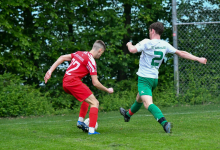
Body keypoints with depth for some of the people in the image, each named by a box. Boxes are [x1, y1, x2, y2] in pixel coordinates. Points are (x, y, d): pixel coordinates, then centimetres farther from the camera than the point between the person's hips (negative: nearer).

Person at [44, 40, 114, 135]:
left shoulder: (80, 53, 17)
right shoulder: (91, 60, -6)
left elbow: (62, 58, 14)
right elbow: (95, 83, -7)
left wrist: (50, 71, 12)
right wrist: (107, 90, 7)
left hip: (65, 84, 9)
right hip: (74, 82, -9)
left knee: (88, 98, 27)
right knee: (94, 103, -5)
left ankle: (80, 121, 18)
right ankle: (91, 130, -15)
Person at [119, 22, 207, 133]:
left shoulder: (146, 43, -13)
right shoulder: (165, 45, 3)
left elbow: (133, 50, -22)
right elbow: (181, 53, 4)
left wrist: (129, 44, 2)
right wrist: (198, 59, 9)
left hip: (144, 78, -8)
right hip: (155, 79, 8)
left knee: (148, 103, -21)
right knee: (139, 99, 31)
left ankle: (164, 123, -42)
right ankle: (128, 114, 56)